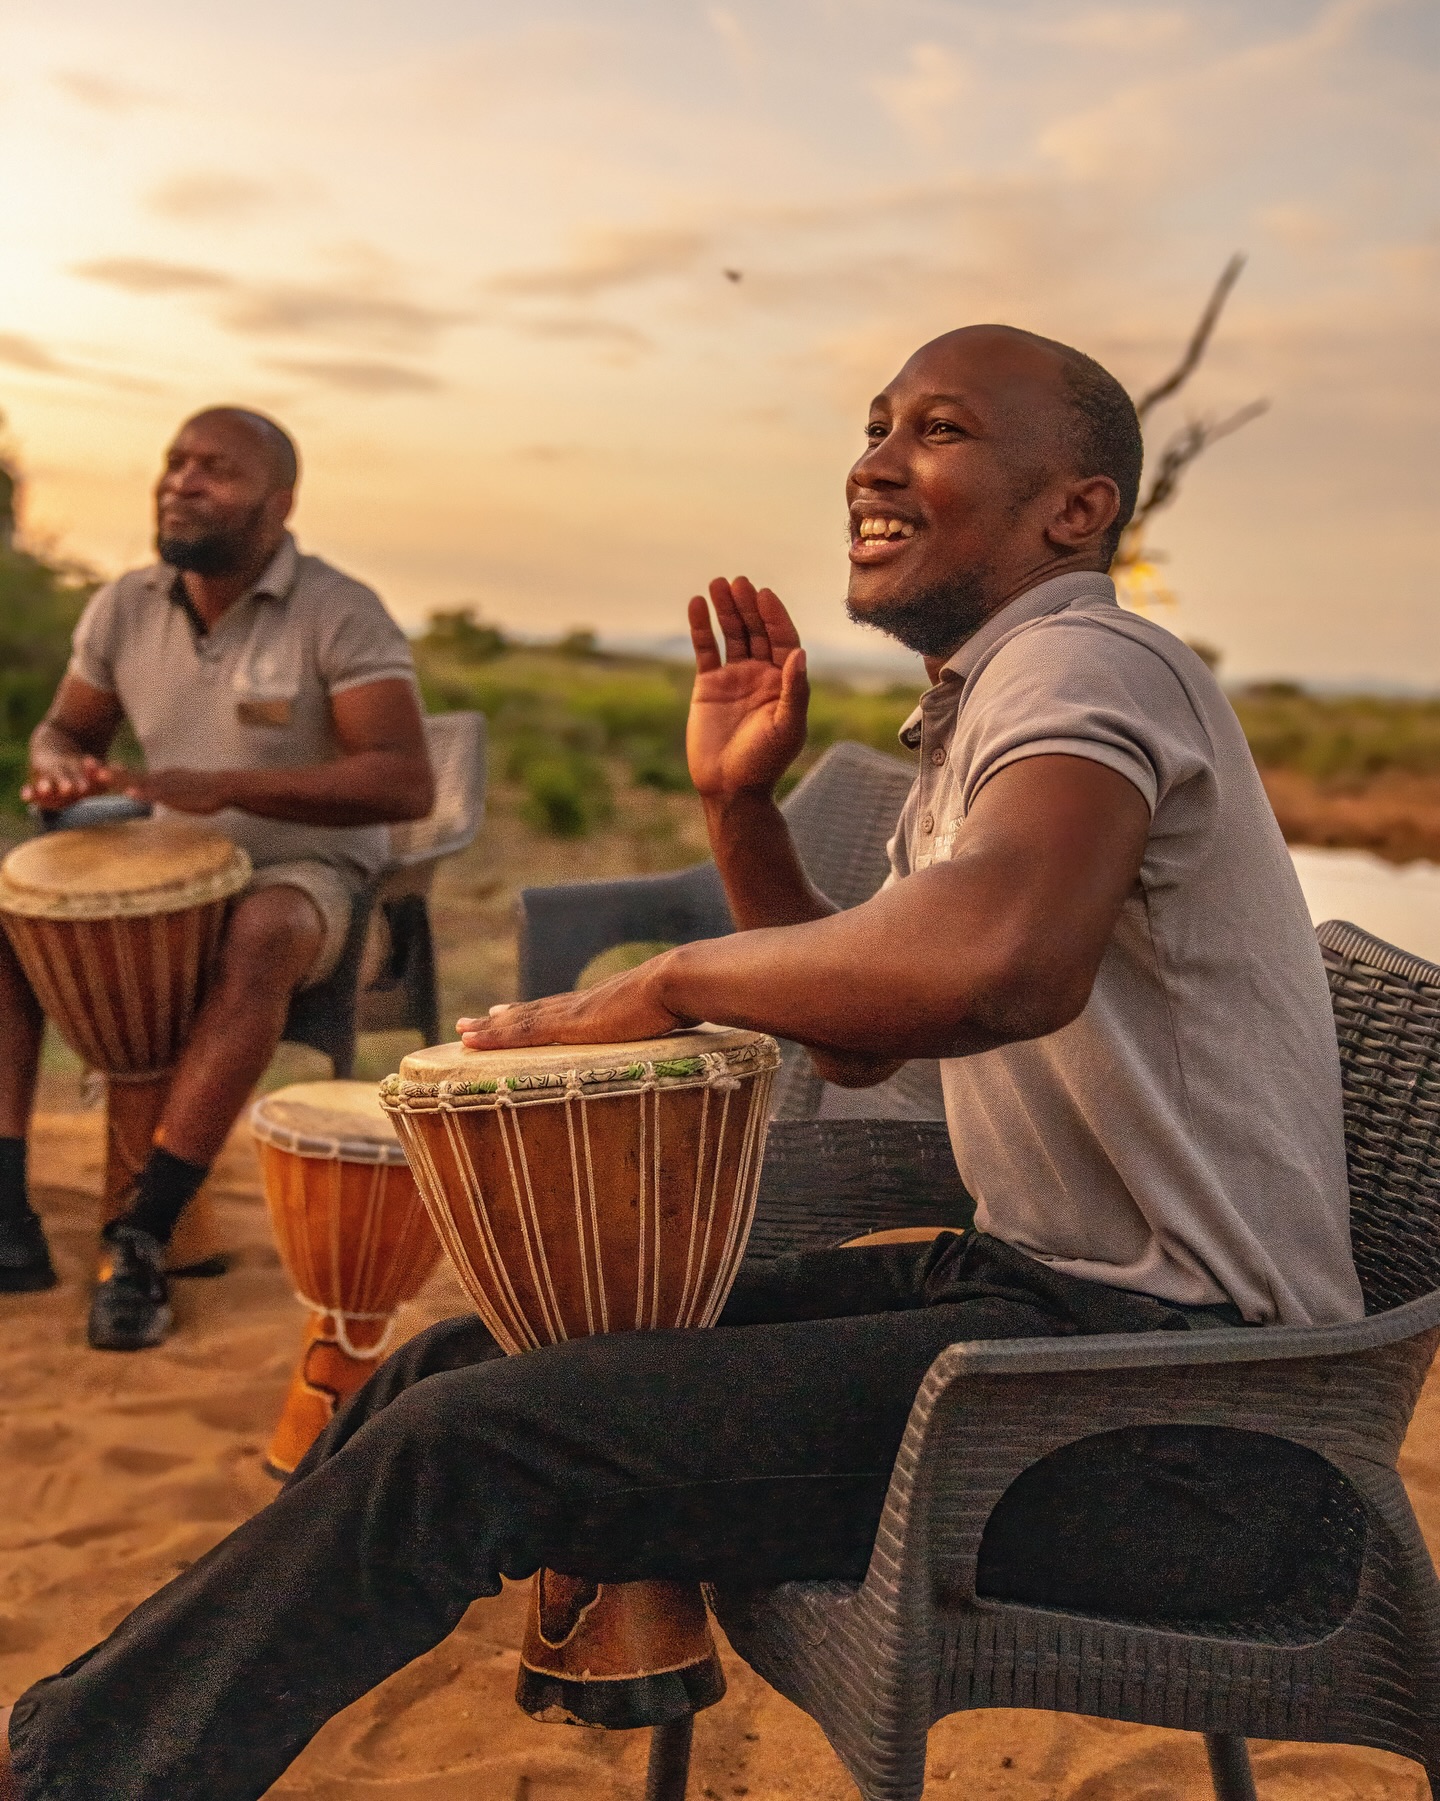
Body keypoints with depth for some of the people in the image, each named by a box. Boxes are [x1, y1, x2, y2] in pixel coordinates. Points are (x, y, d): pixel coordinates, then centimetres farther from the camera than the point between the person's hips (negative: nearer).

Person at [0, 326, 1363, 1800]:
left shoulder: (1086, 664, -14)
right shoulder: (980, 718, 18)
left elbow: (1000, 959, -37)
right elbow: (855, 1036, 23)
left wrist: (667, 985, -20)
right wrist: (737, 805, 9)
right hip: (1046, 1288, 10)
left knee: (463, 1447, -17)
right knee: (467, 1361, 7)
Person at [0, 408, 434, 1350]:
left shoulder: (339, 615, -15)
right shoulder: (126, 608, 2)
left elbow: (408, 783, -24)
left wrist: (225, 787, -33)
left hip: (309, 873, -5)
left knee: (260, 937, -39)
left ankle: (143, 1239, -33)